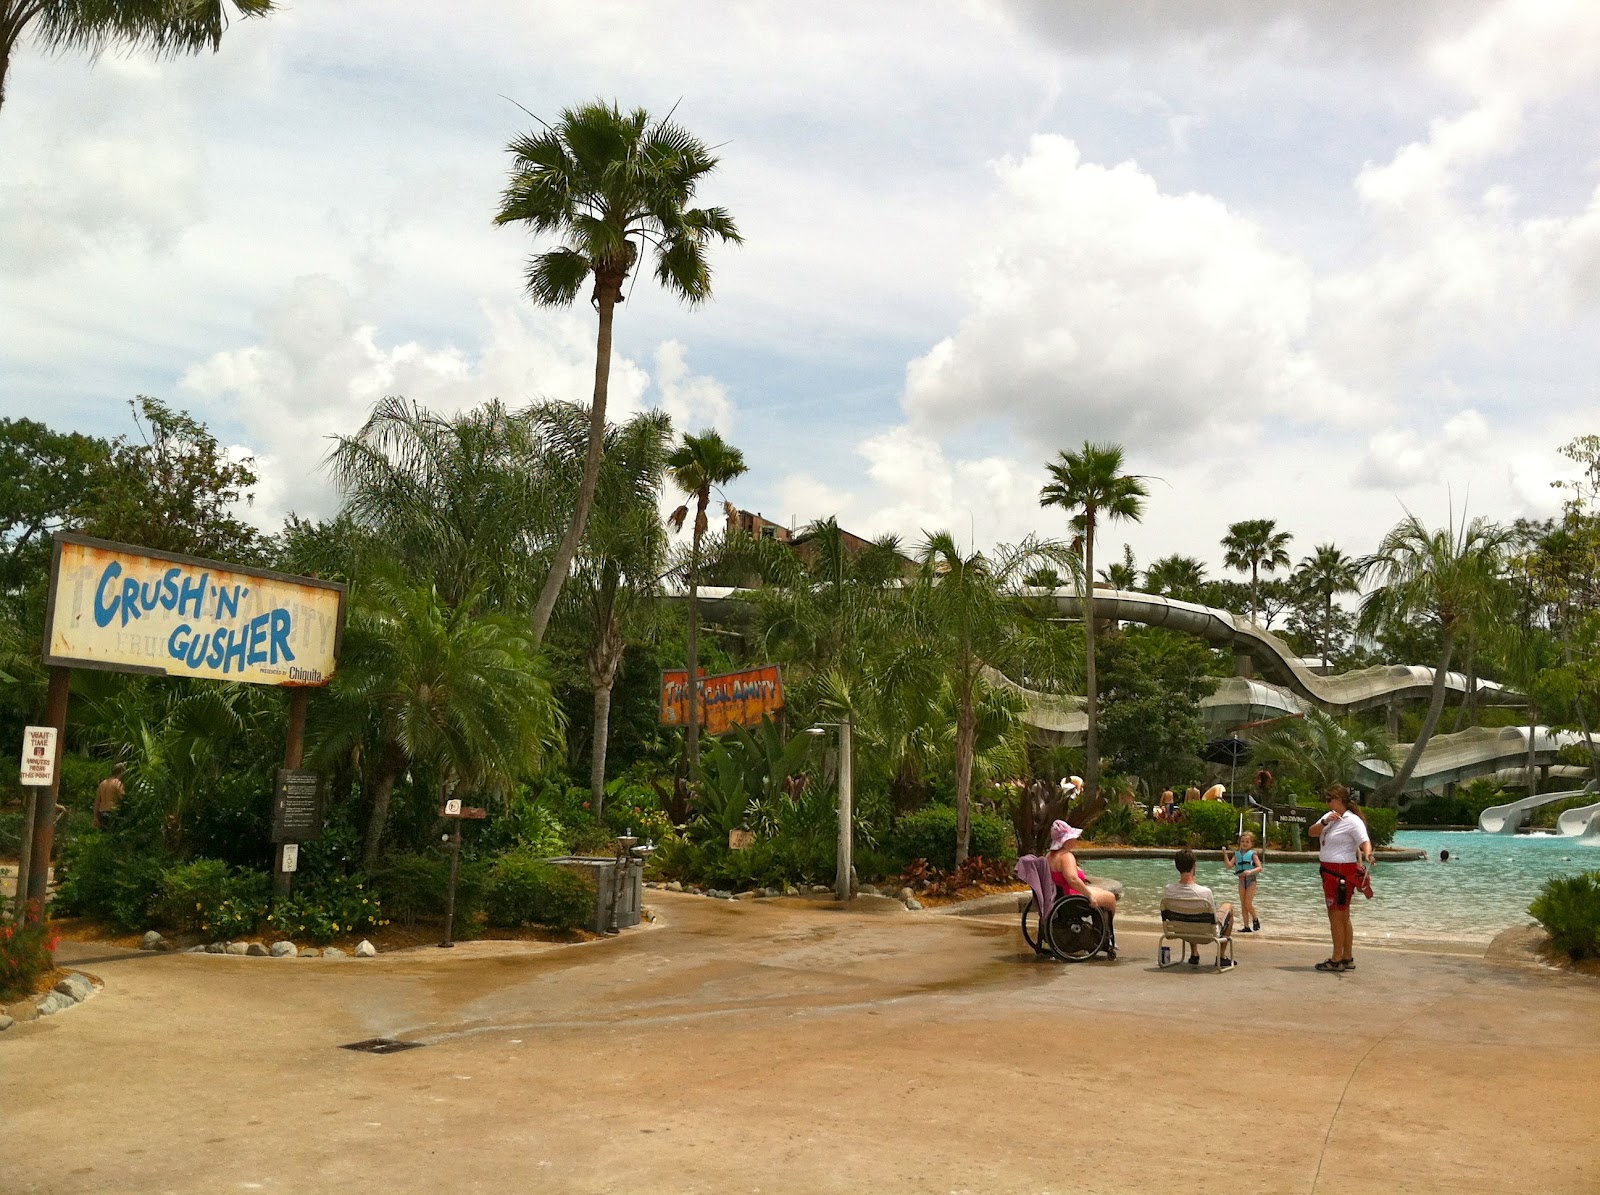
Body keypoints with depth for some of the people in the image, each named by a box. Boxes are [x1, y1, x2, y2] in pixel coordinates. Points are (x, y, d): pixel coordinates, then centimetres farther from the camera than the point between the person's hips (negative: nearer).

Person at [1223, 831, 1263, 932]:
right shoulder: (1237, 854, 6)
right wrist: (1225, 854, -16)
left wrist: (1250, 871, -29)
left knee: (1248, 904, -10)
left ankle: (1255, 919, 16)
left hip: (1251, 880, -5)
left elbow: (1259, 868, -13)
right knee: (1243, 905, 6)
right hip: (1241, 880, 5)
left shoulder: (1253, 854, -5)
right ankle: (1246, 926, 12)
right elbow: (1229, 865, -6)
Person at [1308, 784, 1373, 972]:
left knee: (1337, 916, -3)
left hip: (1342, 872, -9)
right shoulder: (1329, 816, 11)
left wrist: (1367, 854, -45)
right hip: (1329, 870, 9)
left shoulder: (1352, 821, -15)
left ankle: (1336, 960, 4)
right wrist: (1324, 822, -12)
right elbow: (1312, 832, 5)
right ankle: (1347, 958, 25)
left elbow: (1365, 841, -25)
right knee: (1342, 917, 16)